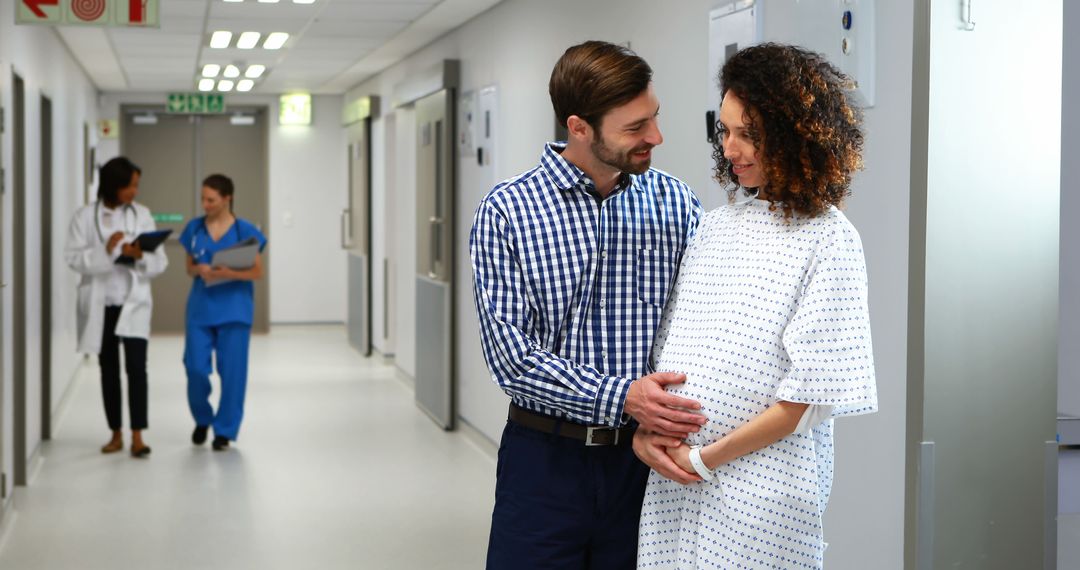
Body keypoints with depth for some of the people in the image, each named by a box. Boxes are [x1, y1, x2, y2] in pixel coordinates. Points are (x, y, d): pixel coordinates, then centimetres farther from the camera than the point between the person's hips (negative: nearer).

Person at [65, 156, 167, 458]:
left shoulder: (142, 214, 3)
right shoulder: (85, 217, -2)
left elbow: (160, 262, 1)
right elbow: (74, 259, -9)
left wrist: (140, 256, -19)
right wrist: (106, 251, -21)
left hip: (134, 302, 0)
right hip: (100, 305, 0)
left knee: (136, 366, -11)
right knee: (108, 370, 9)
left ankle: (138, 436, -9)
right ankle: (116, 434, 19)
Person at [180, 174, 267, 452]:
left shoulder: (244, 230, -4)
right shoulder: (194, 228, 5)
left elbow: (257, 271, -3)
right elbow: (189, 267, 13)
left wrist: (229, 273, -20)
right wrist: (199, 270, -11)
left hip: (234, 309, -2)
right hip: (200, 307, 2)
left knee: (232, 371, 0)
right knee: (195, 368, -2)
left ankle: (225, 430, 13)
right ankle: (202, 418, 24)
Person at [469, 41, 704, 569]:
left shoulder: (675, 202, 1)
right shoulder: (505, 211, -8)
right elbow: (512, 356, -13)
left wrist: (666, 424, -17)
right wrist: (620, 398, -24)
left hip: (645, 458, 2)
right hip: (546, 459, -2)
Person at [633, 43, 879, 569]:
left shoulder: (827, 240, -9)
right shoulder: (717, 224, 10)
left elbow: (810, 393, -13)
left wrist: (705, 458, -12)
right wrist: (643, 429, -4)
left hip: (762, 492, -5)